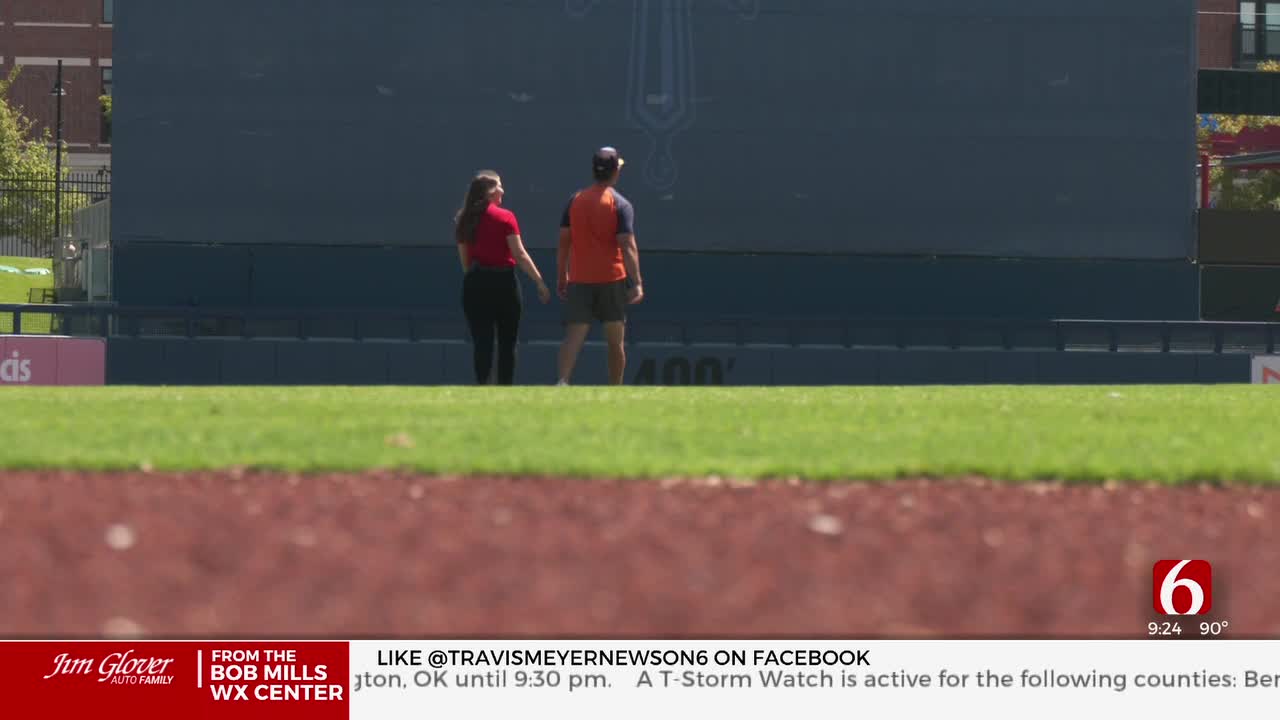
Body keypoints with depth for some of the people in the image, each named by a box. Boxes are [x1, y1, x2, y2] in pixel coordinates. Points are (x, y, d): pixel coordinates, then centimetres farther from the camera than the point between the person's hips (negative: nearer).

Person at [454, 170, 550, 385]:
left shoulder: (464, 220, 6)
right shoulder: (505, 217, -7)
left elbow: (464, 260, 9)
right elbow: (520, 255, -10)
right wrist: (540, 282, -6)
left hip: (475, 282, 3)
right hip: (503, 281, -3)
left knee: (482, 343, 3)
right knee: (507, 343, 7)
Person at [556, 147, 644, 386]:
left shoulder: (575, 201, 6)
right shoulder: (620, 205, -6)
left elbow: (563, 242, 8)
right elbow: (628, 246, -13)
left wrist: (561, 276, 16)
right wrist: (637, 283, -14)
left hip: (579, 279, 2)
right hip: (612, 278, -2)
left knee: (574, 336, -6)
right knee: (615, 341, 10)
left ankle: (563, 381, -28)